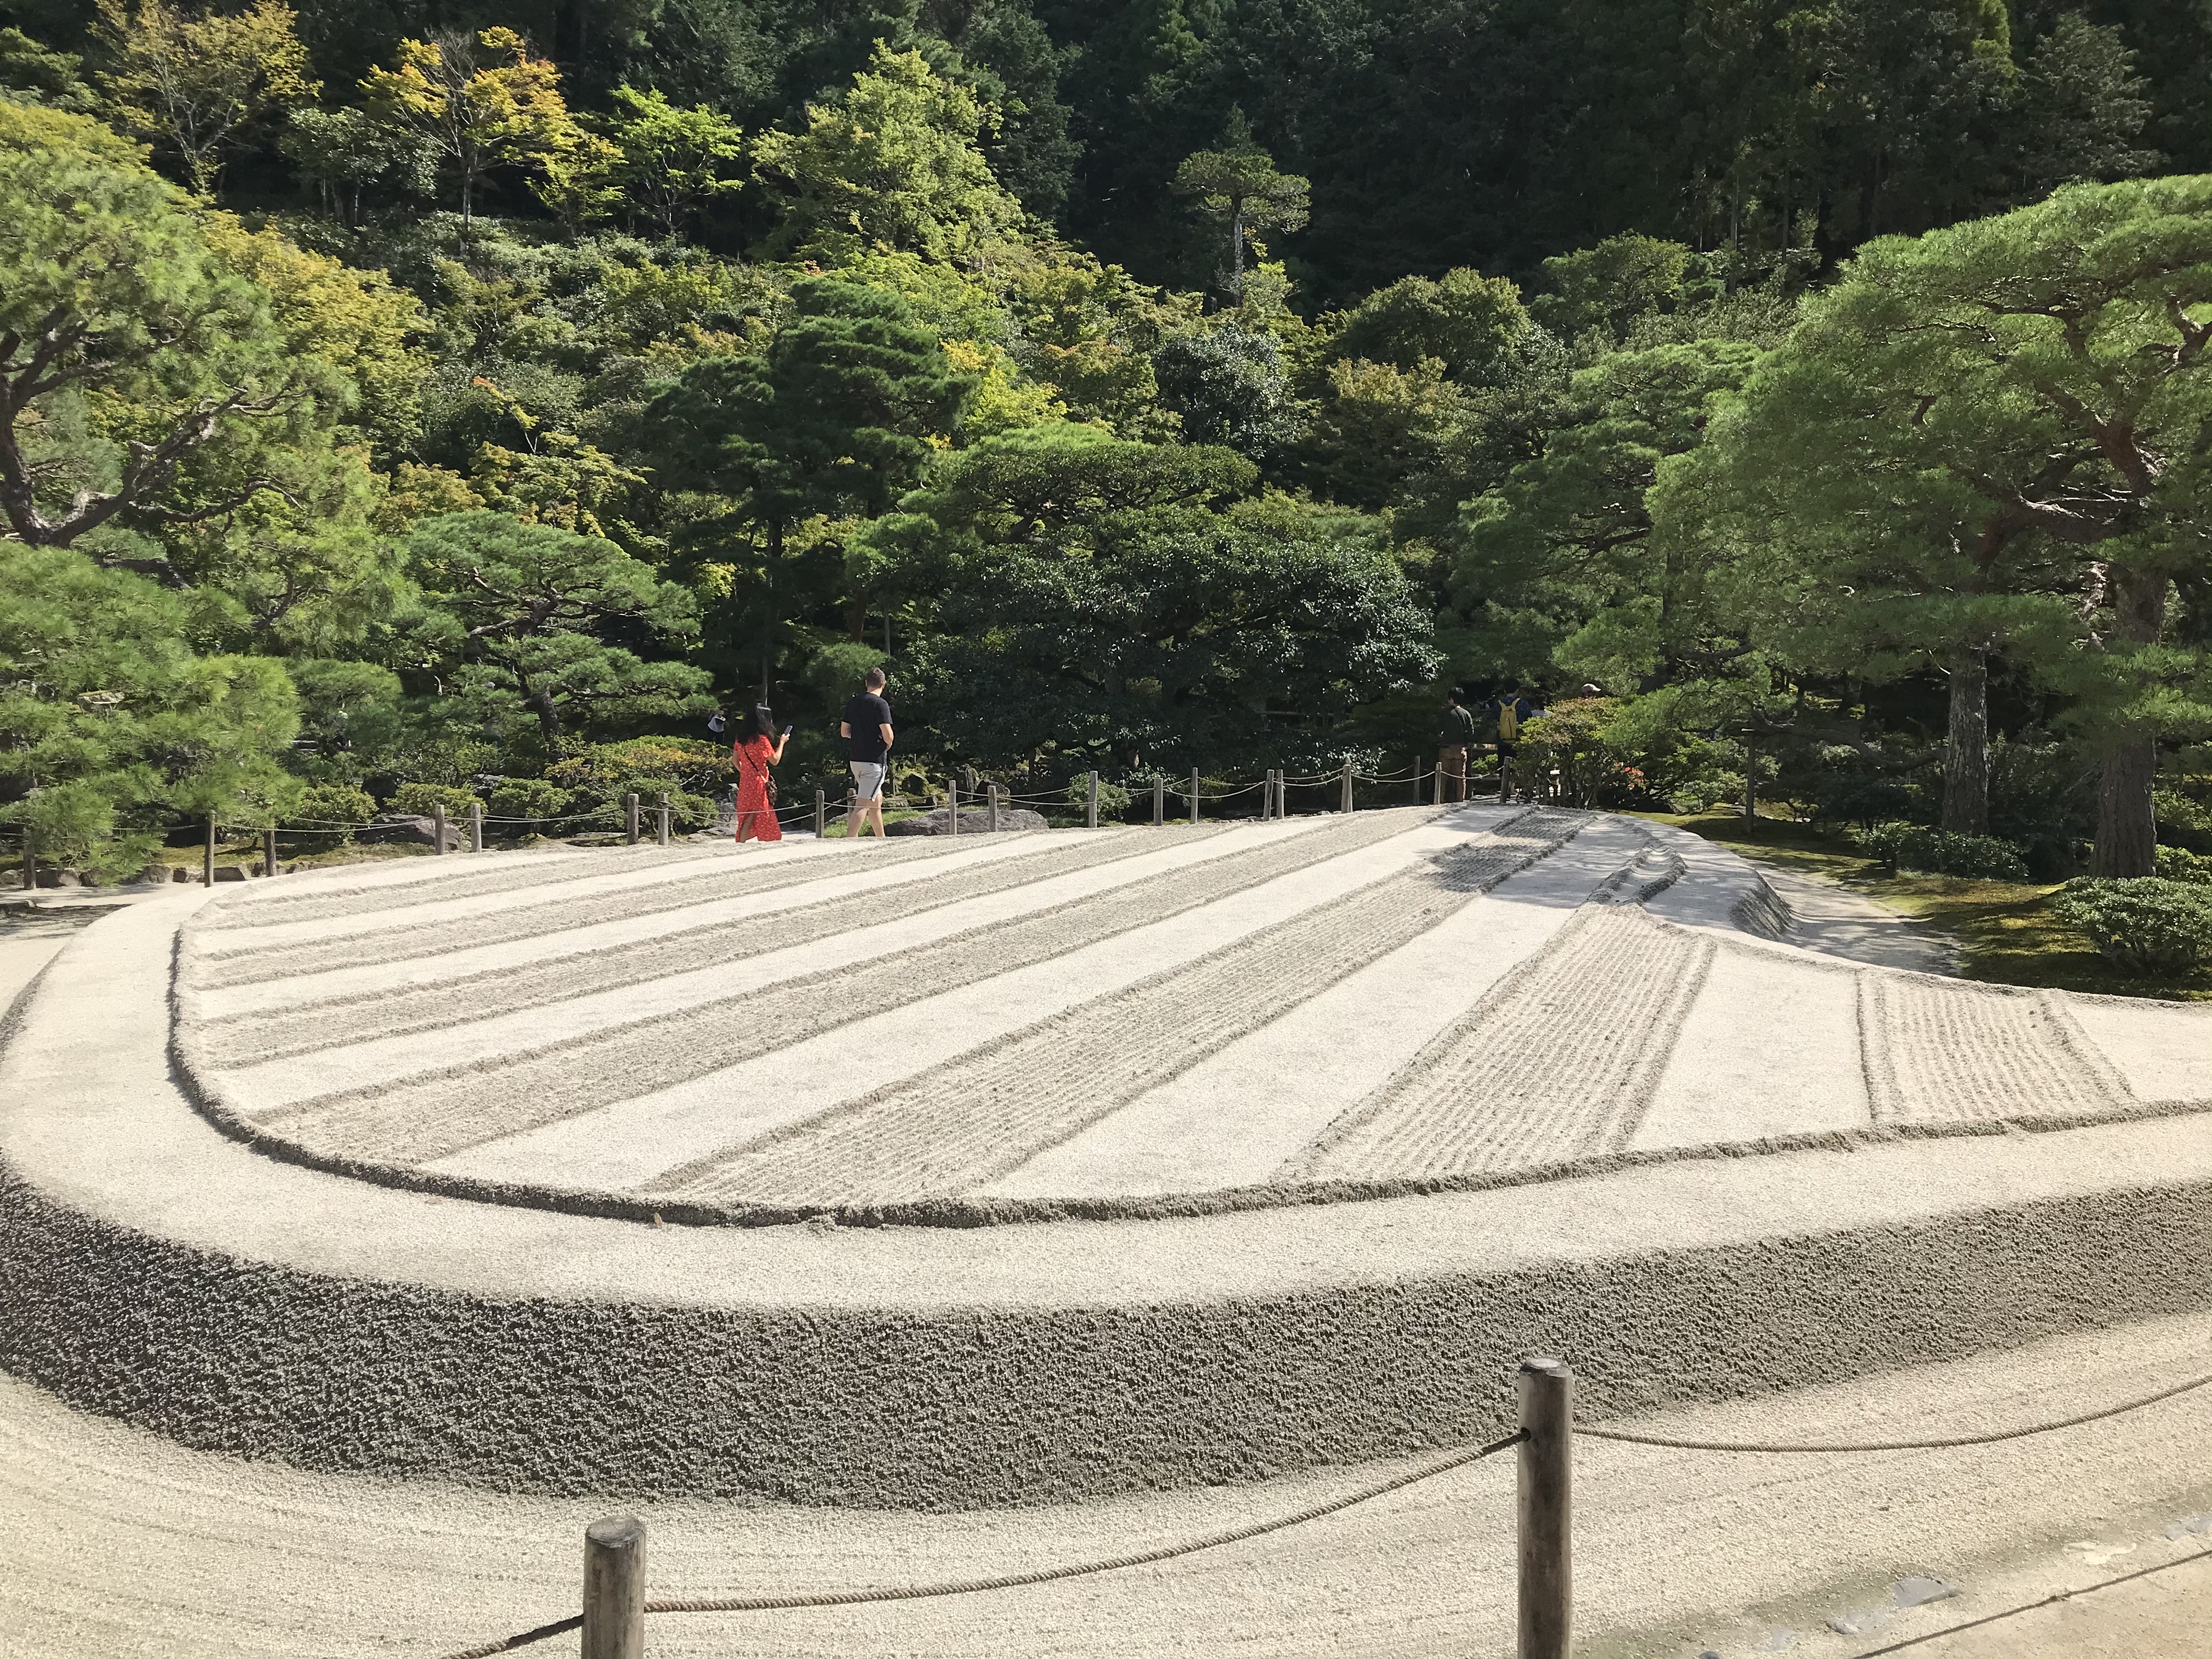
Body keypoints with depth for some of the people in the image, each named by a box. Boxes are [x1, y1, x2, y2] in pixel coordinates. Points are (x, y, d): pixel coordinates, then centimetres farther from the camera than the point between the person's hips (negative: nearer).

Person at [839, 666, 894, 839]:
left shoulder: (853, 703, 9)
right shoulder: (880, 704, -11)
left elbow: (844, 732, 12)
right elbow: (887, 735, -16)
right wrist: (887, 745, 5)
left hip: (855, 759, 7)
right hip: (875, 760, -7)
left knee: (877, 800, 20)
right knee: (863, 805, -9)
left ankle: (881, 840, 28)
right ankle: (848, 843, -17)